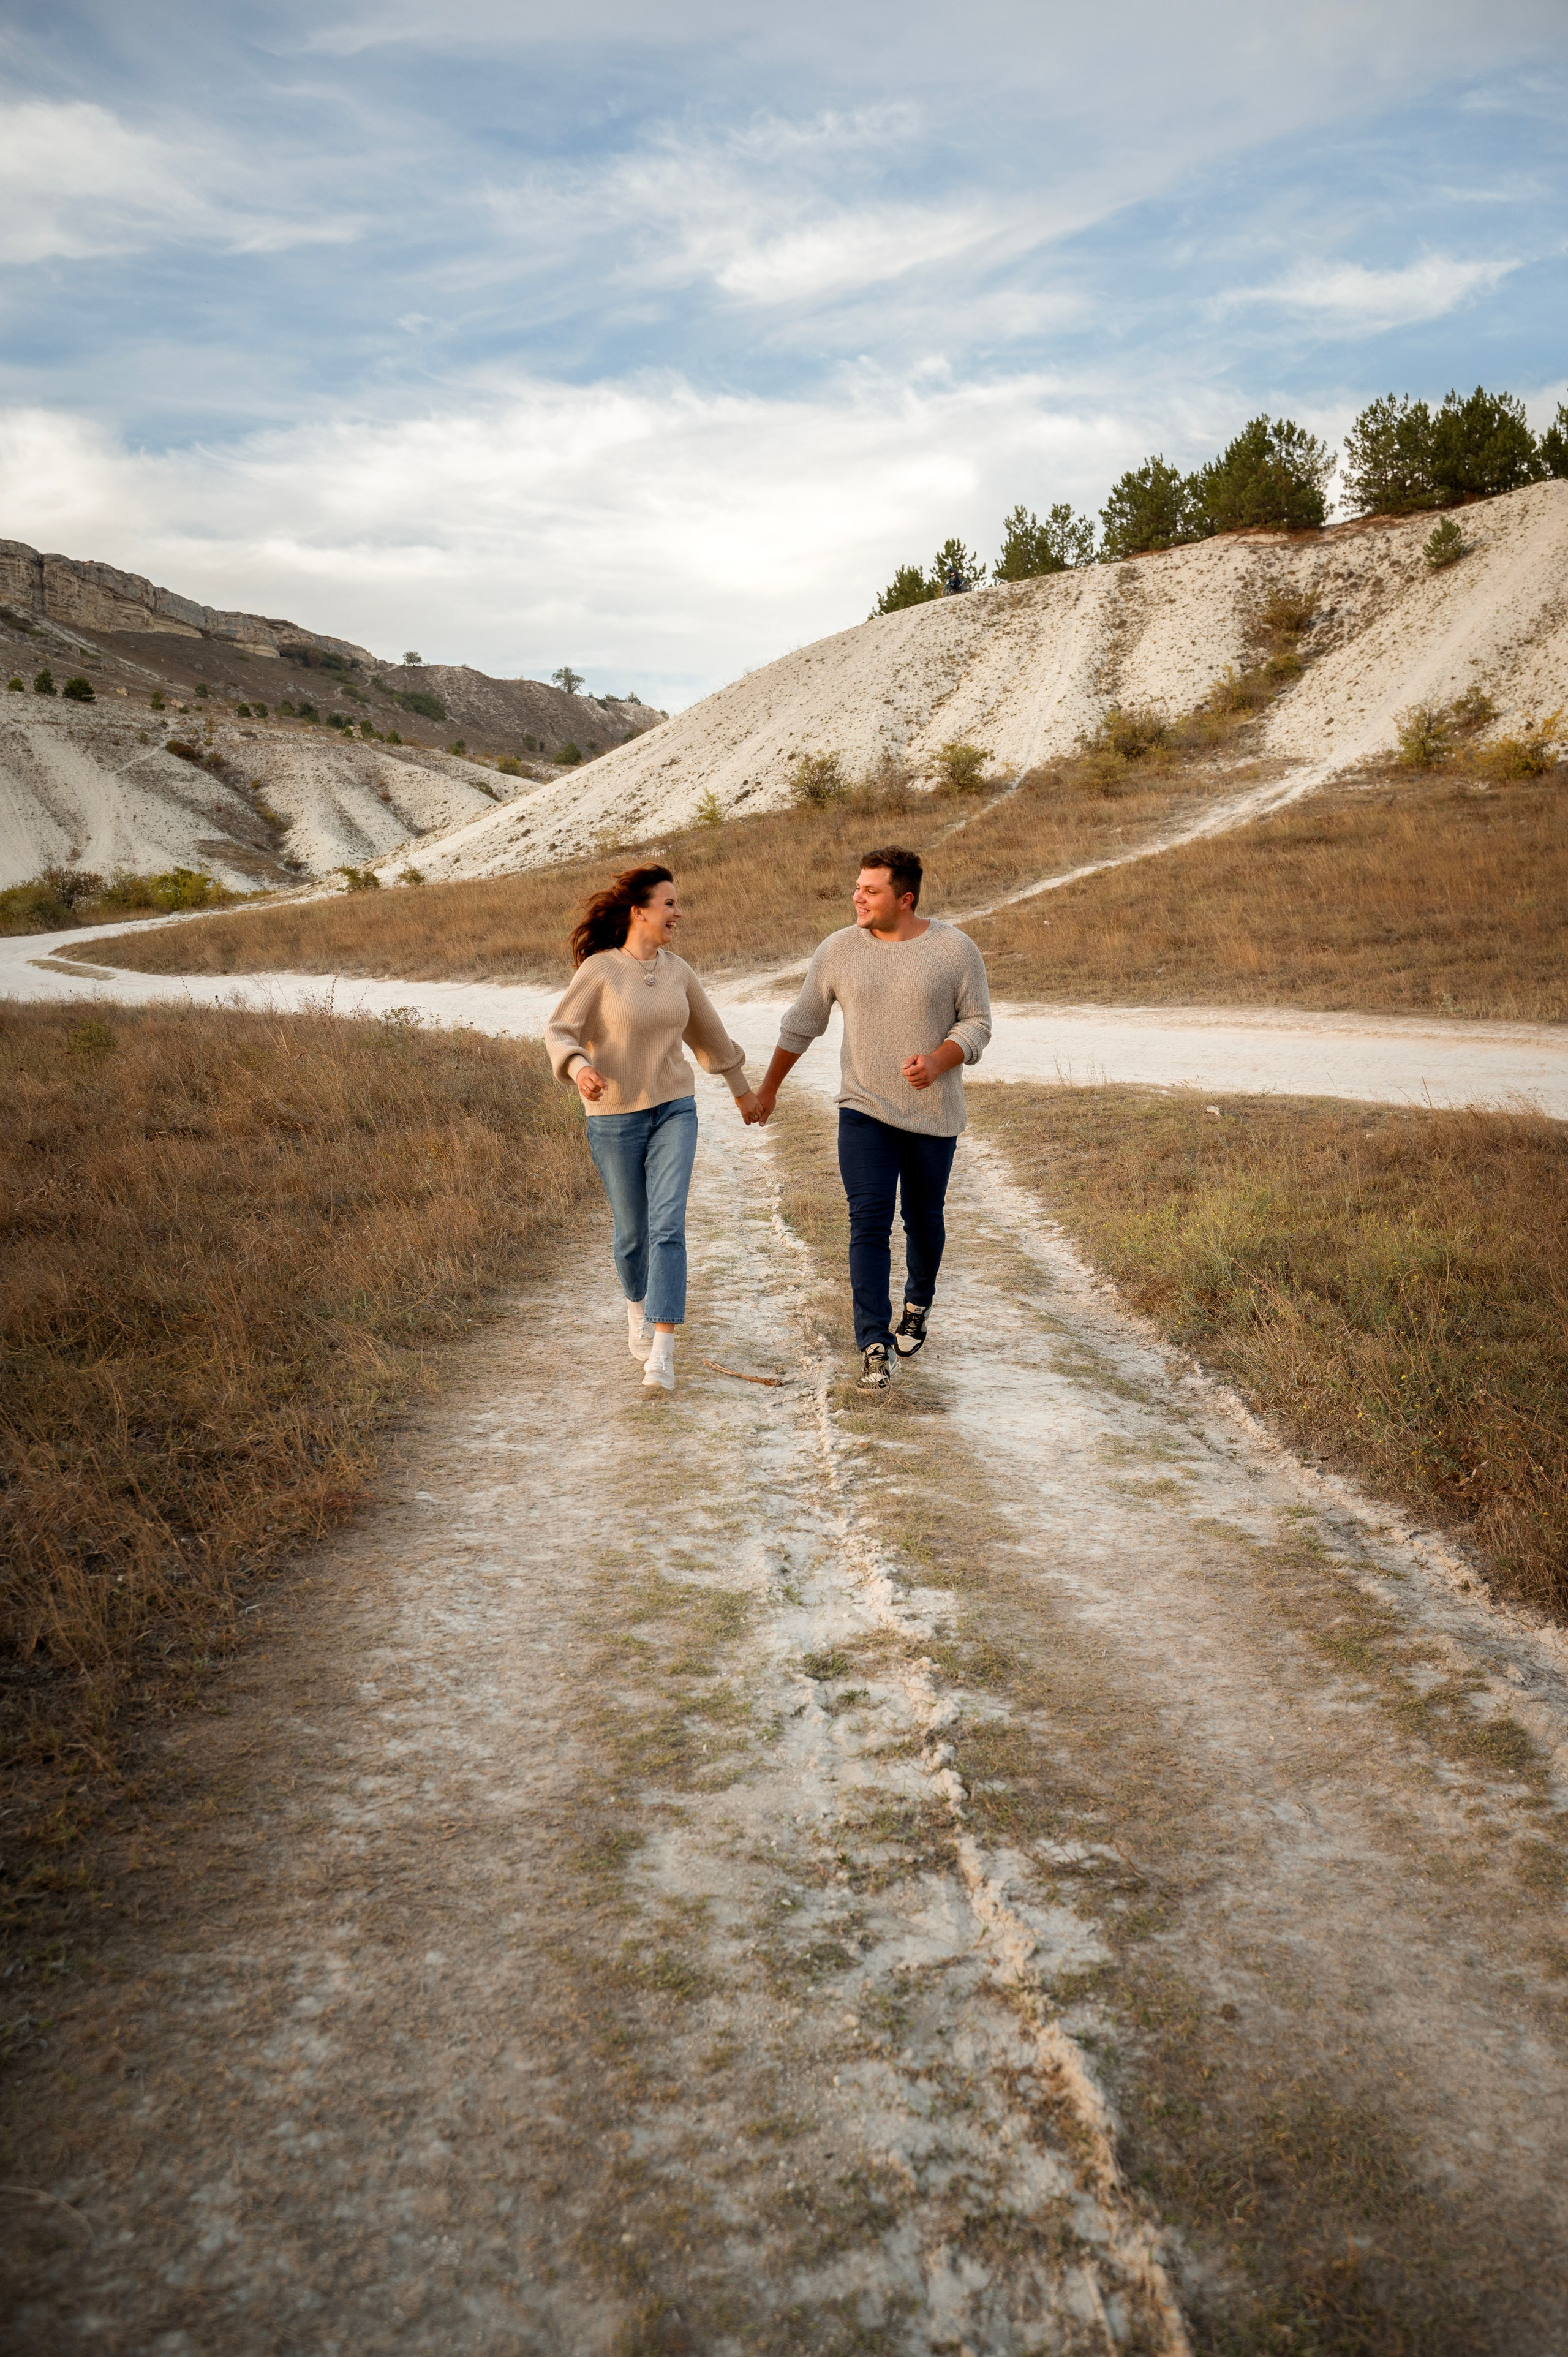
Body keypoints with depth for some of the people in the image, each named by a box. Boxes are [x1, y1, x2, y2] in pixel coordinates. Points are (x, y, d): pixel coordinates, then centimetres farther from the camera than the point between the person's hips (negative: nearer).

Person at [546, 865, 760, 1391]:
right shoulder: (598, 968, -10)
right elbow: (559, 1032, -13)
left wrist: (741, 1088, 27)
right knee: (632, 1232, 10)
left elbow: (708, 1031, 17)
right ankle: (638, 1304, 43)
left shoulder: (677, 970, 3)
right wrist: (580, 1069, -35)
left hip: (673, 1111, 2)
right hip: (615, 1118, -2)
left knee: (667, 1226, -13)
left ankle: (661, 1352, -15)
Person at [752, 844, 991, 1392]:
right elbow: (802, 1023, 8)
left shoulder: (955, 949, -6)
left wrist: (938, 1061, -23)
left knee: (924, 1220, 15)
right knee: (869, 1225, -11)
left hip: (933, 1115, 0)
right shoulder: (839, 950, -2)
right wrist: (768, 1088, 16)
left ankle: (917, 1306, 43)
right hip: (864, 1111, 0)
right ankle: (875, 1349, -12)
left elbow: (977, 1023, -3)